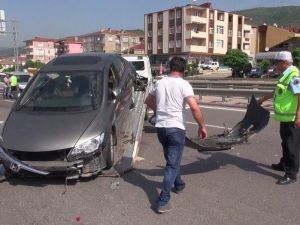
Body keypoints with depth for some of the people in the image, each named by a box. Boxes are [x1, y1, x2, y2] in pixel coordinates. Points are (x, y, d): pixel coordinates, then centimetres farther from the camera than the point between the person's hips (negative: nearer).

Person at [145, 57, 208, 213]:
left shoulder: (160, 83, 8)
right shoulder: (183, 84, -9)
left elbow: (148, 101, 24)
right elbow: (194, 108, -20)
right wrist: (202, 126, -9)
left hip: (160, 127, 6)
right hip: (176, 128, -6)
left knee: (172, 159, 24)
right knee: (172, 164, -1)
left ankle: (178, 184, 44)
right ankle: (163, 201, -3)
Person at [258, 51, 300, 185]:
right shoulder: (285, 75, 13)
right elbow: (277, 92, 28)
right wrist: (263, 99, 37)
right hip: (285, 117, 10)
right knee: (285, 143, 21)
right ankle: (284, 164, 37)